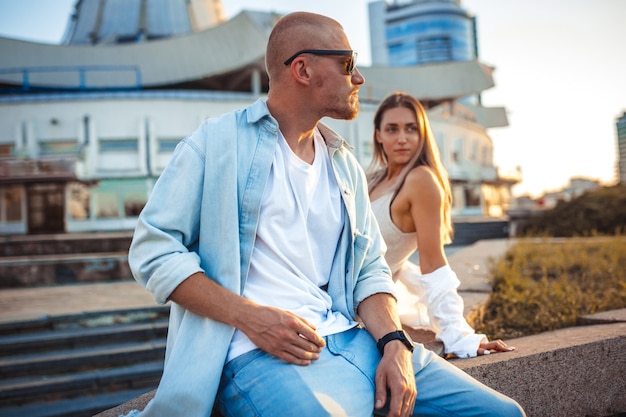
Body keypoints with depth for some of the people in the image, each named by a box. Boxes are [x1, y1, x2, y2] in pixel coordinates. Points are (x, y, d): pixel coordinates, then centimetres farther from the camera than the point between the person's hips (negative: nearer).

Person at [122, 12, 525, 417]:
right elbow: (154, 248, -4)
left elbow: (370, 268, 17)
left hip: (353, 340, 6)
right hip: (259, 353, -5)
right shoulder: (216, 143, 0)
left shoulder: (345, 165, 18)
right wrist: (250, 316, -16)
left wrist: (395, 343, -3)